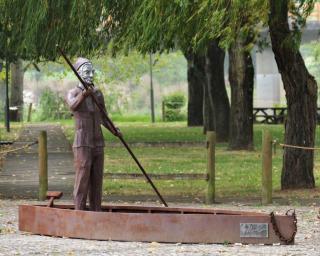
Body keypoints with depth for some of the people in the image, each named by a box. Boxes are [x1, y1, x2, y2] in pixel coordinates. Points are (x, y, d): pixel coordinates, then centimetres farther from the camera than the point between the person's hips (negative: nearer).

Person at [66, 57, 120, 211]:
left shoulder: (98, 94, 13)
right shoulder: (73, 94, -7)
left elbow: (104, 119, 18)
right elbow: (73, 106, -33)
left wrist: (115, 131, -3)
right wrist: (84, 94, -52)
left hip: (98, 145, 6)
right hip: (82, 145, -6)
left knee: (96, 183, 8)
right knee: (82, 183, -6)